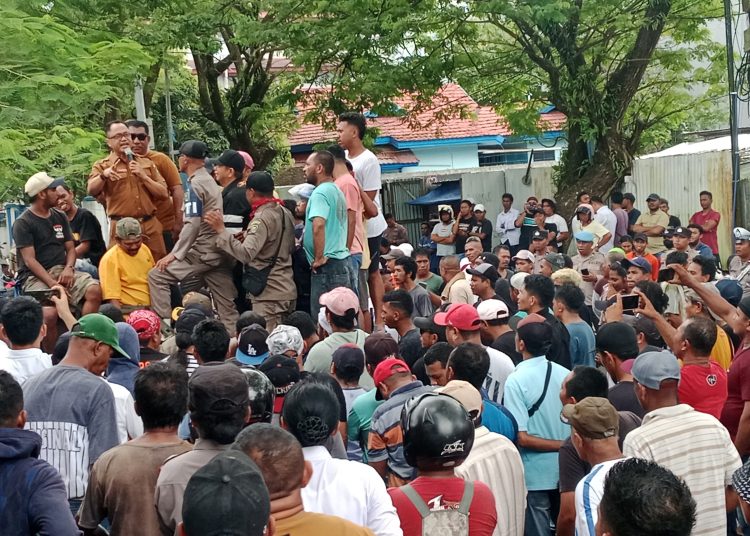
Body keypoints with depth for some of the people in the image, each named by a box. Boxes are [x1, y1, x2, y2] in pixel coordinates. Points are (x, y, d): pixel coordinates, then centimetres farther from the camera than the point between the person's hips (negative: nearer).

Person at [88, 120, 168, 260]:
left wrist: (143, 176, -6)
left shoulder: (147, 163, 14)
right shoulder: (102, 166, 4)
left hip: (151, 226, 3)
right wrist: (104, 175, -35)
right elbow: (91, 191, -16)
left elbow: (164, 194, 7)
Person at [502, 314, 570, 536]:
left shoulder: (516, 380, -17)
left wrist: (561, 445, -13)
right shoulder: (566, 374, -2)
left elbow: (522, 438, -20)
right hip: (566, 471, 5)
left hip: (535, 475, -5)